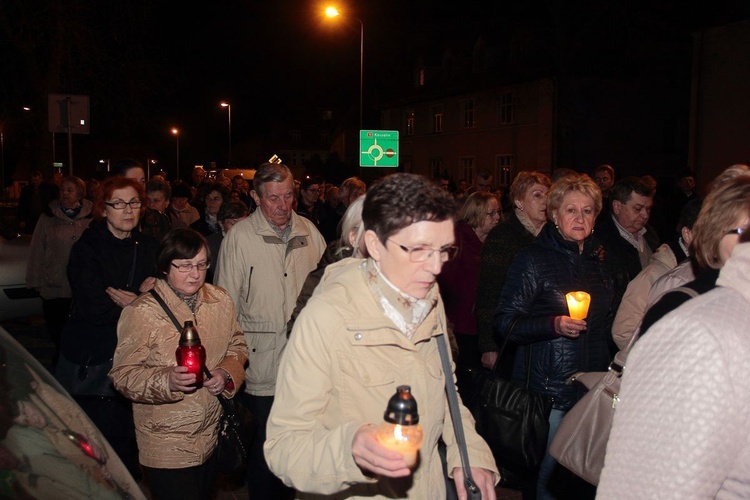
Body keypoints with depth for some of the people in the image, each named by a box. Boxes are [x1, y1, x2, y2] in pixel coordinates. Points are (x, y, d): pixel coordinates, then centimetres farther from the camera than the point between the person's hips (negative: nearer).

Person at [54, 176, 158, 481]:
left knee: (126, 441, 5)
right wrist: (141, 296, -7)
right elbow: (95, 307, -15)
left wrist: (125, 299, -12)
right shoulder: (86, 249, -5)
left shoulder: (148, 248, 8)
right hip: (92, 361, -3)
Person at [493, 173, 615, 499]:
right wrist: (554, 325, -25)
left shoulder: (598, 260, 11)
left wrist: (608, 369, 16)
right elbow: (504, 324, -13)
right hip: (548, 389, -5)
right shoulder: (533, 259, -8)